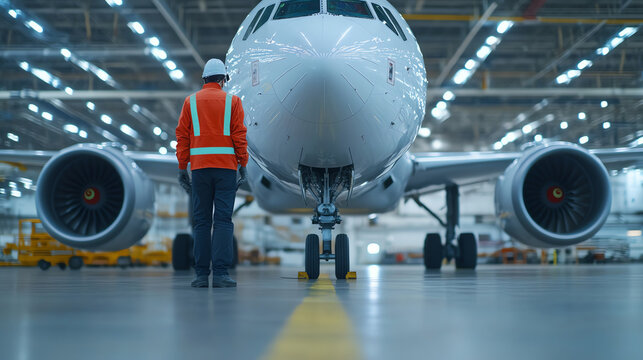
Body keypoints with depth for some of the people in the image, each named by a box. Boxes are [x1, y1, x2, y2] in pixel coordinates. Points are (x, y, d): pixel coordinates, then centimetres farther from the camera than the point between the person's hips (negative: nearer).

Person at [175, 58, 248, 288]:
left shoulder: (191, 102, 10)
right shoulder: (232, 101, 6)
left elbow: (182, 137, 6)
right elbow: (239, 136, -1)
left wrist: (182, 168, 8)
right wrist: (243, 165, 3)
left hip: (199, 167, 2)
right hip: (226, 166, -1)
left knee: (201, 220, 4)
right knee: (223, 220, -4)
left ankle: (201, 274, 1)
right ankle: (220, 273, -11)